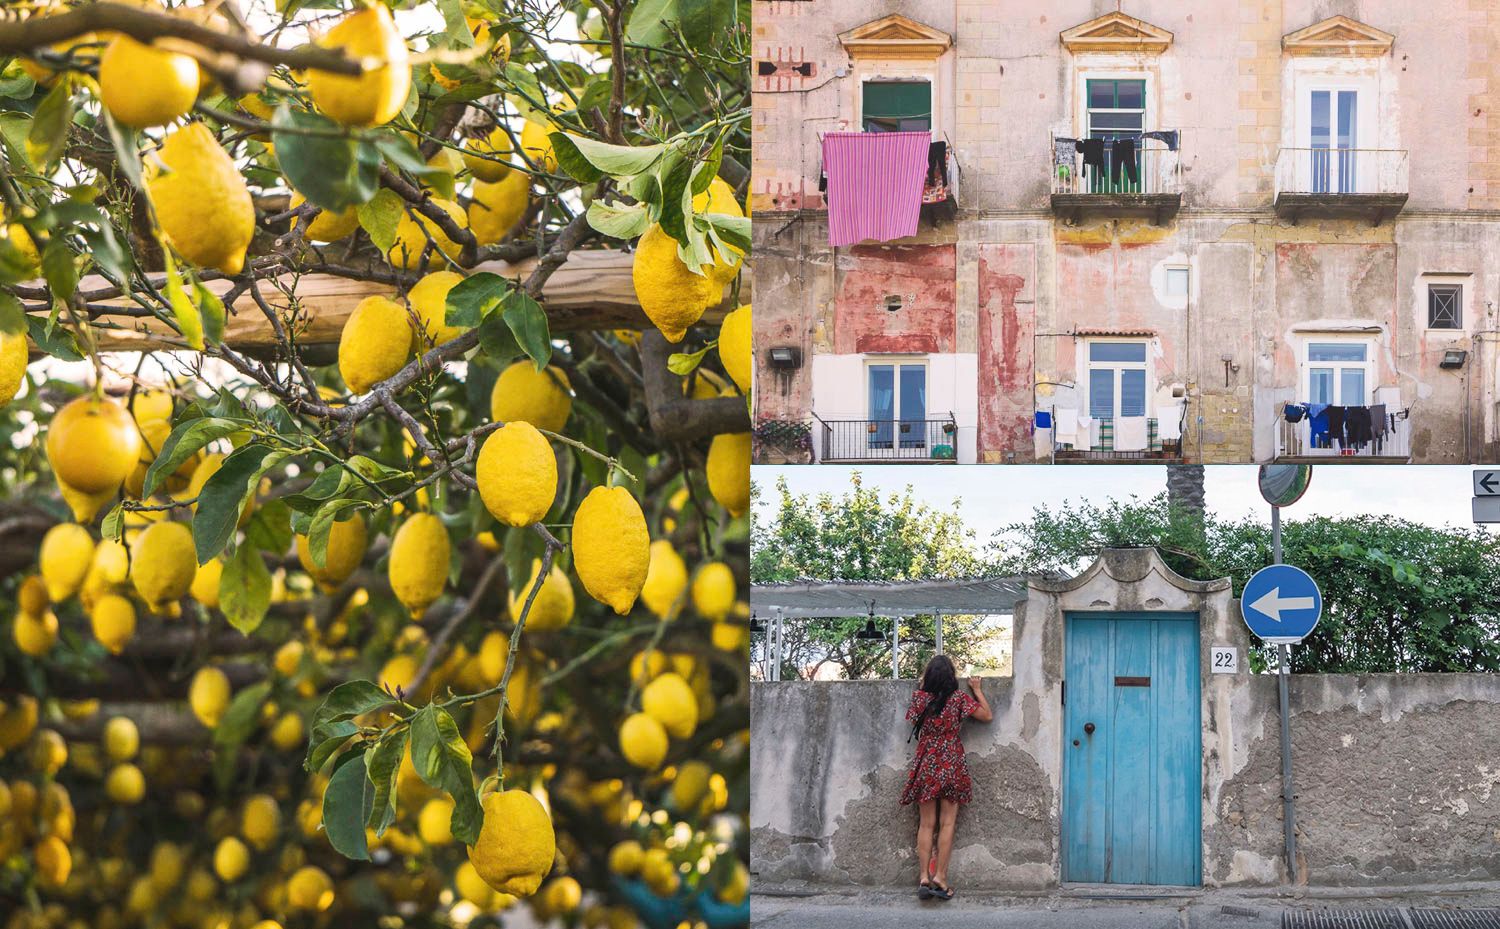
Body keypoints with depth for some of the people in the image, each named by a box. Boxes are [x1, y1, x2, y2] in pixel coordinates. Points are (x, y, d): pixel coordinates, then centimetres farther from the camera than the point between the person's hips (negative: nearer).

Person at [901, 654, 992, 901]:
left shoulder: (920, 697, -2)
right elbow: (987, 716, -1)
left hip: (926, 765, 2)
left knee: (926, 824, 4)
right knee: (947, 823, 2)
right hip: (951, 766, -2)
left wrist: (922, 684, 22)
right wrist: (977, 690, 12)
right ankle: (940, 877, -3)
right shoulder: (959, 699, -8)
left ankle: (924, 878, -1)